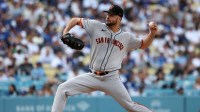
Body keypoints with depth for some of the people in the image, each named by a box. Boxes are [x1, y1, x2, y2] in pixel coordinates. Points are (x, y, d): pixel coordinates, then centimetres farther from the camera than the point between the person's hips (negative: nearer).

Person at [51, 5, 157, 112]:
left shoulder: (126, 37, 5)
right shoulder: (96, 26, 3)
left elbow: (143, 45, 16)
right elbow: (76, 20, 10)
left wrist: (152, 33, -2)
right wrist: (65, 33, -6)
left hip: (112, 79, -2)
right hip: (92, 77, 2)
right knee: (62, 89, -9)